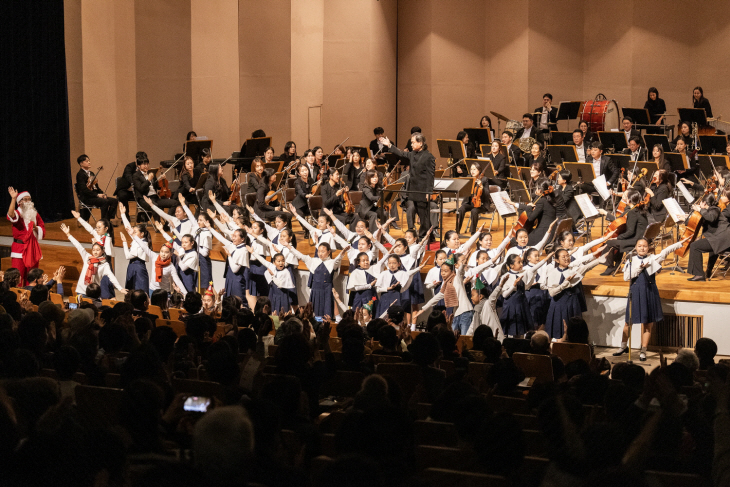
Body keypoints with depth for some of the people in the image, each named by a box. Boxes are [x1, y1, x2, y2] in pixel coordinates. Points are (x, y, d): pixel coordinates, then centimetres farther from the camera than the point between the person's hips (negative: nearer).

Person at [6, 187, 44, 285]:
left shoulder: (35, 214, 14)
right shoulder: (17, 213, -2)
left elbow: (43, 228, 16)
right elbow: (11, 215, -27)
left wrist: (35, 227, -7)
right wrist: (13, 198, -37)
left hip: (33, 248, 5)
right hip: (19, 248, -5)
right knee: (18, 277, -10)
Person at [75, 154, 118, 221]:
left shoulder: (91, 173, 20)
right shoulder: (80, 174, -7)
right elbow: (84, 189, -17)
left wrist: (102, 194, 0)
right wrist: (97, 195, -22)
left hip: (95, 195, 8)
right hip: (86, 198, -8)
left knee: (114, 200, -10)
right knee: (105, 202, -31)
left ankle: (109, 220, -12)